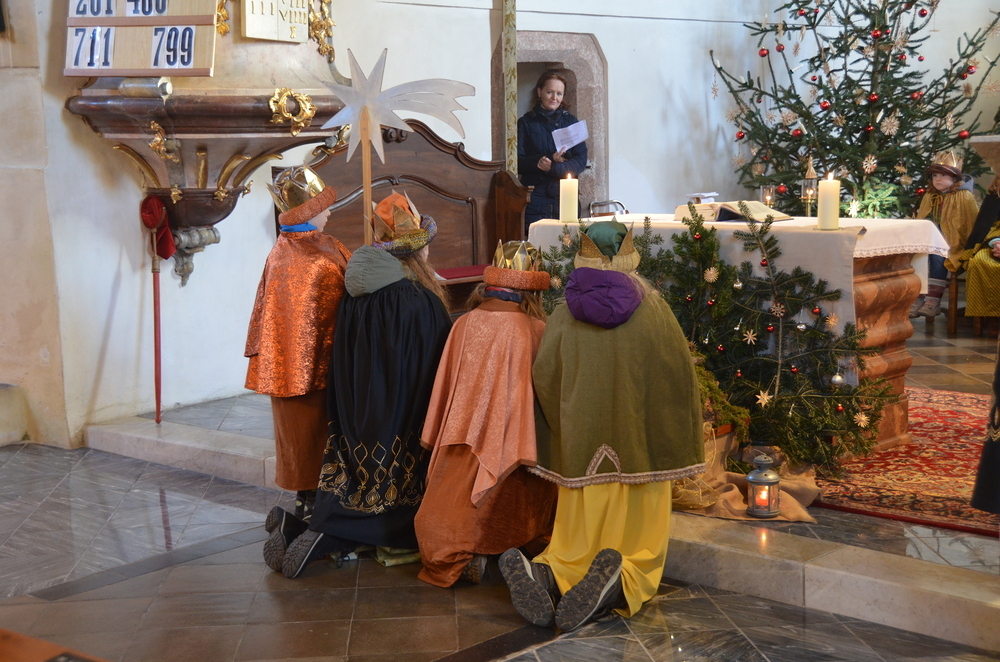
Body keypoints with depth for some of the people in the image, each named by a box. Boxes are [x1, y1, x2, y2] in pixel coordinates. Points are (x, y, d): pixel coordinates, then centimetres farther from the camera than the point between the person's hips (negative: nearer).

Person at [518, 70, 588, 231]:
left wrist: (553, 168, -14)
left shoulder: (570, 122, 13)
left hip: (566, 198, 2)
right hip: (536, 198, -2)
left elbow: (581, 161, 2)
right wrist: (550, 158, -15)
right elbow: (518, 163, -4)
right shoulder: (526, 123, 6)